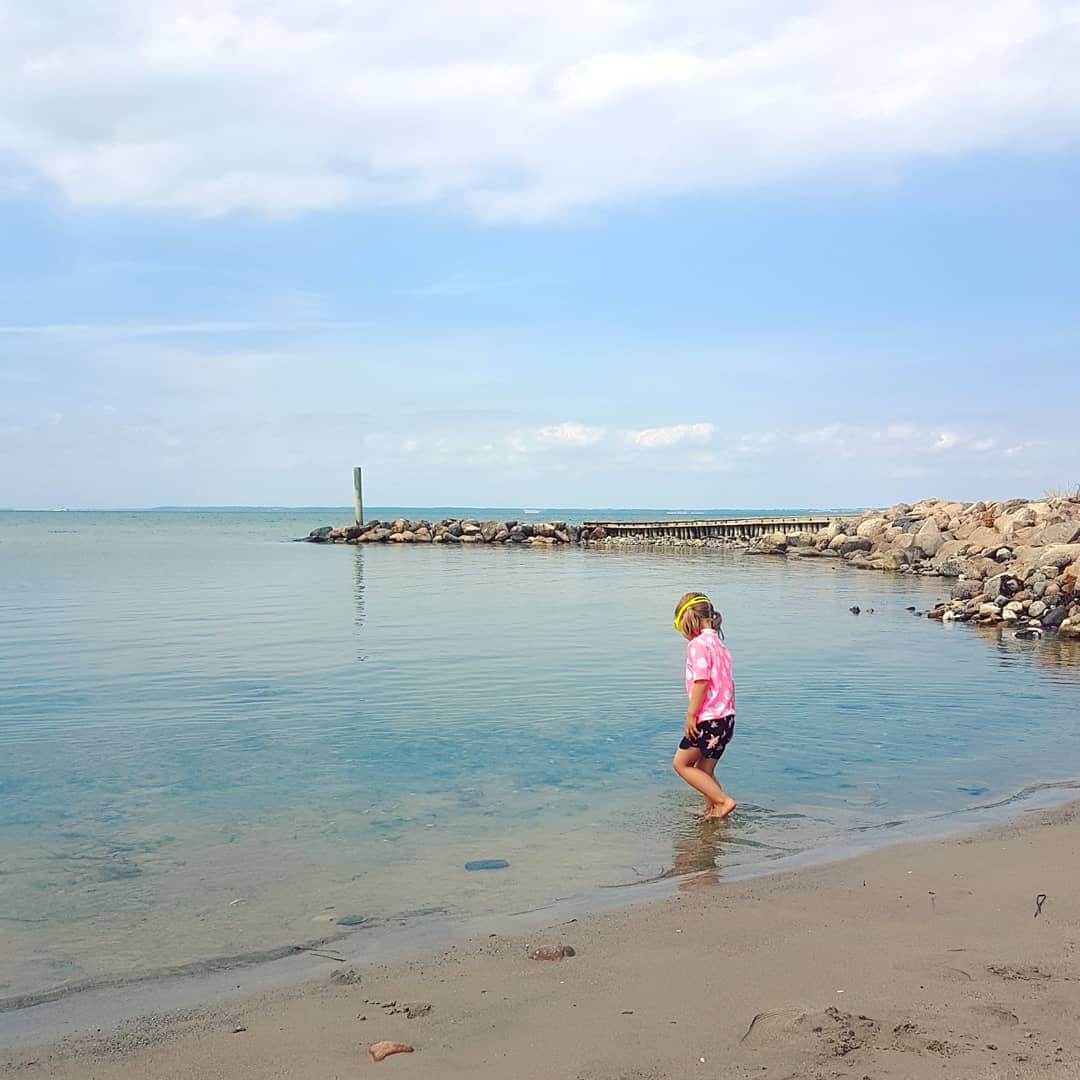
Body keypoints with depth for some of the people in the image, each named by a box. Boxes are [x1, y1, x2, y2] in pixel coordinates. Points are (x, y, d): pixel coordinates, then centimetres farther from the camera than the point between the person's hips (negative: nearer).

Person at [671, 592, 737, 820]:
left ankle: (723, 801, -4)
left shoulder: (698, 644, -12)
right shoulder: (719, 644, 17)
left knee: (681, 763, 2)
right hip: (726, 717, 9)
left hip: (708, 719, -9)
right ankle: (712, 810, 14)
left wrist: (691, 715, -16)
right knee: (704, 770, 15)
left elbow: (701, 681, -20)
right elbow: (729, 684, 19)